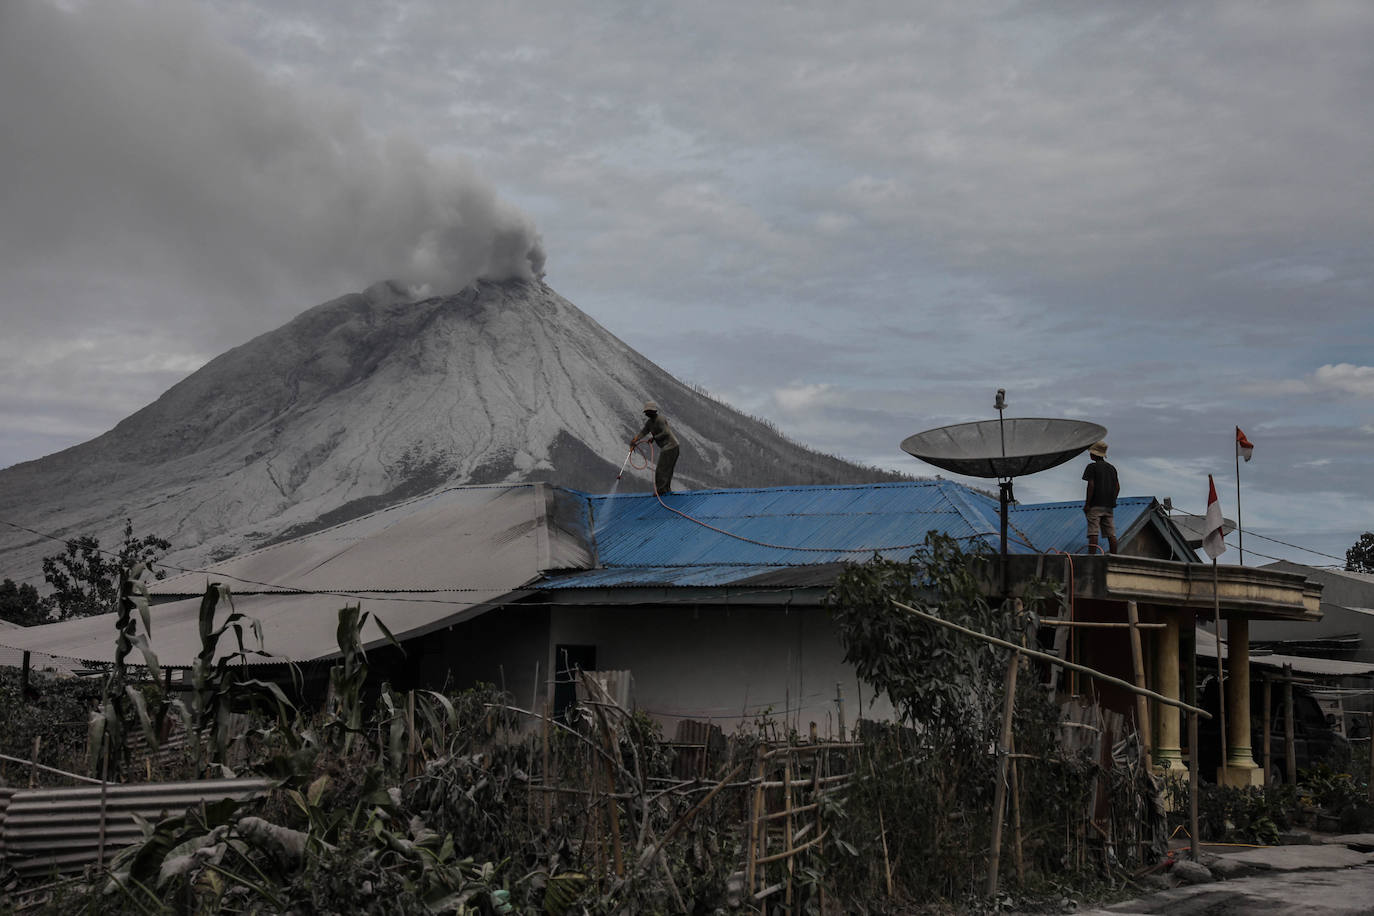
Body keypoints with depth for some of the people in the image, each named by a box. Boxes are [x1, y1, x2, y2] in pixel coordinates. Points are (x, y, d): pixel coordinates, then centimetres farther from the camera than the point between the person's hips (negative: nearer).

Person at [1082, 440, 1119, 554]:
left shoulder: (1092, 467, -4)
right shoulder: (1112, 468, 16)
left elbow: (1091, 485, -12)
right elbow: (1117, 487, 14)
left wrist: (1086, 504, -12)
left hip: (1095, 505, -6)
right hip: (1109, 506, 6)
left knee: (1093, 533, -9)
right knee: (1111, 534, 5)